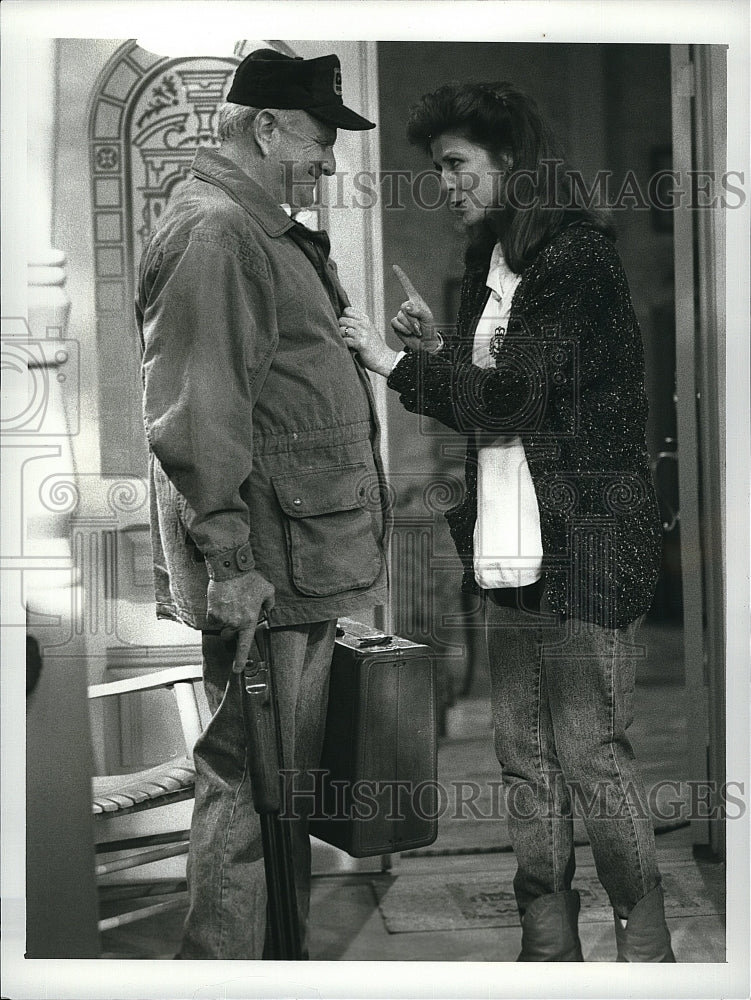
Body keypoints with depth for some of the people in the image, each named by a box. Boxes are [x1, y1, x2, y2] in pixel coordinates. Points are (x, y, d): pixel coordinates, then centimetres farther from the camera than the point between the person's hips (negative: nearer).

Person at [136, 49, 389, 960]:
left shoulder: (266, 230, 21)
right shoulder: (213, 230, -14)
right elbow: (198, 414, -22)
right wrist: (230, 559, -23)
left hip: (306, 555, 11)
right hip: (261, 568, -11)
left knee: (291, 773, 17)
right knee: (249, 780, -5)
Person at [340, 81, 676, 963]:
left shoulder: (577, 259, -9)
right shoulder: (492, 267, 17)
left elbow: (512, 396, -16)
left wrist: (394, 362, -8)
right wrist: (438, 348, 6)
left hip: (583, 545, -8)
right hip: (510, 556, 8)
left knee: (591, 754, -5)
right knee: (523, 757, 9)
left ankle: (646, 952, 7)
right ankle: (547, 947, 18)